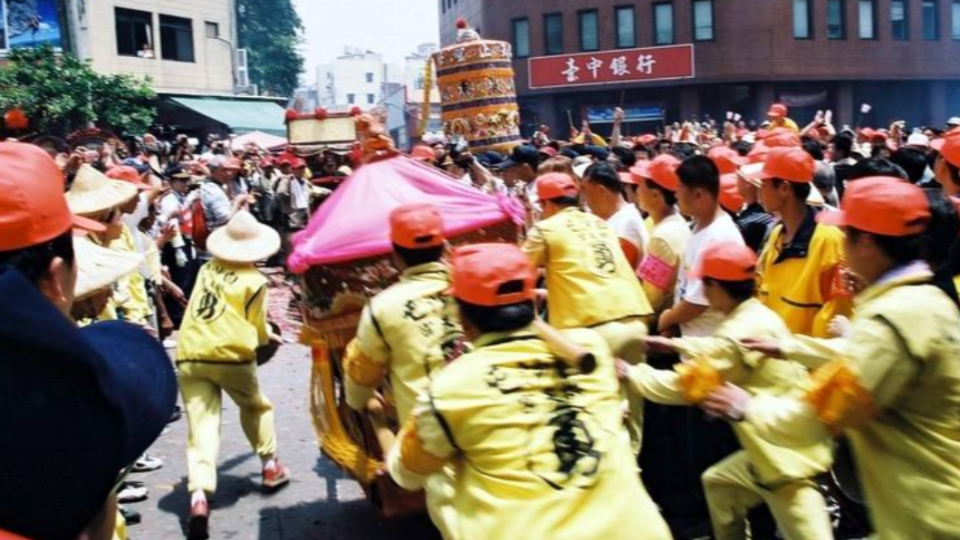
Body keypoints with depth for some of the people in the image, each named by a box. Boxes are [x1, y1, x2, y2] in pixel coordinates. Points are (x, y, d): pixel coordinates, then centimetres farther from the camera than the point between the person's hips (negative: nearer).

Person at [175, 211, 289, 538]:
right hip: (230, 355, -3)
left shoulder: (208, 268, 11)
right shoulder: (254, 281, -1)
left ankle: (198, 495, -19)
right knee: (255, 407, 25)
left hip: (190, 355, 3)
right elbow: (257, 328, 5)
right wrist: (267, 338, 27)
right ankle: (270, 466, 33)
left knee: (201, 426, -2)